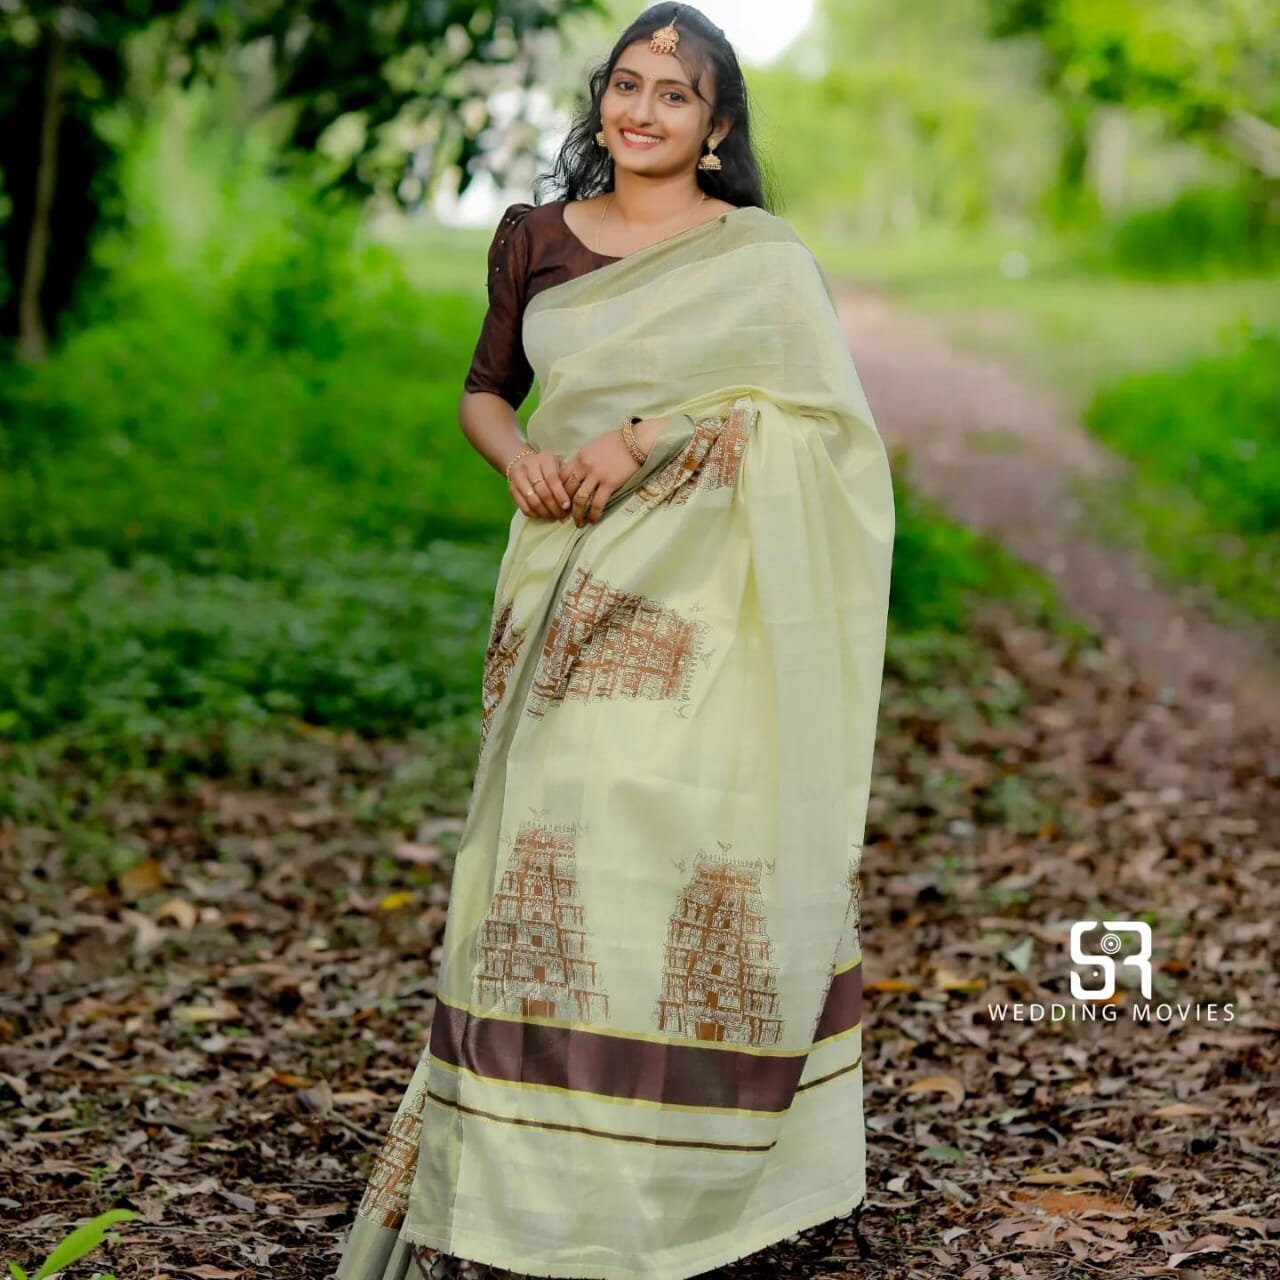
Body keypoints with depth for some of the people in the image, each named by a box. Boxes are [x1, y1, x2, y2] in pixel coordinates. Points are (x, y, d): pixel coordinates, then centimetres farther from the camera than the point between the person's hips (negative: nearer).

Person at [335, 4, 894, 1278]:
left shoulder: (762, 257, 2)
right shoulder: (535, 240, 12)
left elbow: (814, 421, -6)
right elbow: (485, 388, 20)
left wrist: (650, 435, -16)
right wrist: (516, 453, -3)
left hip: (699, 605, -3)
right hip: (568, 590, 3)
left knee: (692, 863, -5)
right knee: (553, 863, -1)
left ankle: (701, 1165, 11)